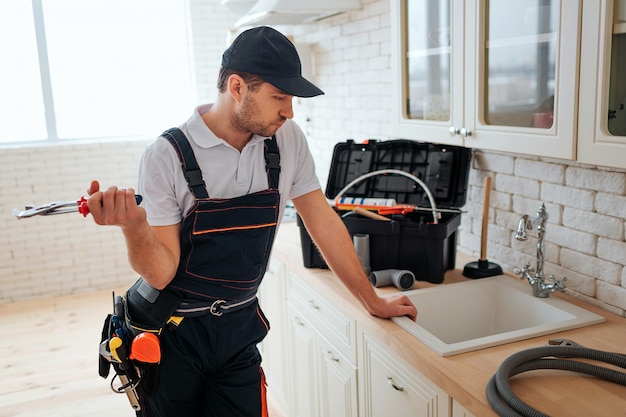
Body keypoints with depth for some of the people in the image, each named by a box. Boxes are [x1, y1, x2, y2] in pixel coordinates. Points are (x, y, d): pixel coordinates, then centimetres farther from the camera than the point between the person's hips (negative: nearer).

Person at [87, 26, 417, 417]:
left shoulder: (288, 140, -6)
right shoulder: (168, 155, -18)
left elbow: (323, 222, 2)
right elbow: (161, 274, -18)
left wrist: (372, 300, 4)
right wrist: (135, 226, -39)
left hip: (238, 330, 3)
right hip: (173, 335, -3)